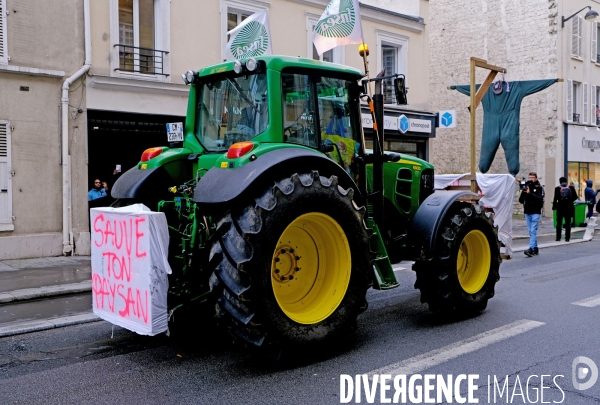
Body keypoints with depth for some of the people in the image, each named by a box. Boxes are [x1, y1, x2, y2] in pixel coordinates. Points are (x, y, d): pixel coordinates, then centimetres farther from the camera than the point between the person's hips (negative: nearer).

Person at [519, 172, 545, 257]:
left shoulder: (539, 188, -1)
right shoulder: (526, 187, 10)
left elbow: (539, 198, -17)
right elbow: (520, 200, 4)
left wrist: (529, 193, -22)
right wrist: (523, 192, -12)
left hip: (535, 212, -5)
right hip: (527, 212, 5)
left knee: (533, 231, -12)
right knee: (531, 232, 9)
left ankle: (530, 249, -20)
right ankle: (535, 248, 19)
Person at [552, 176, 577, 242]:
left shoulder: (557, 188, -5)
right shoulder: (571, 187, 1)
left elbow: (555, 198, -9)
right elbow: (575, 197, 2)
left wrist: (554, 206, 2)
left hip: (560, 207, -1)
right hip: (569, 207, 1)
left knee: (559, 223, 9)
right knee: (568, 223, 5)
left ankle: (558, 237, 7)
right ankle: (567, 238, 2)